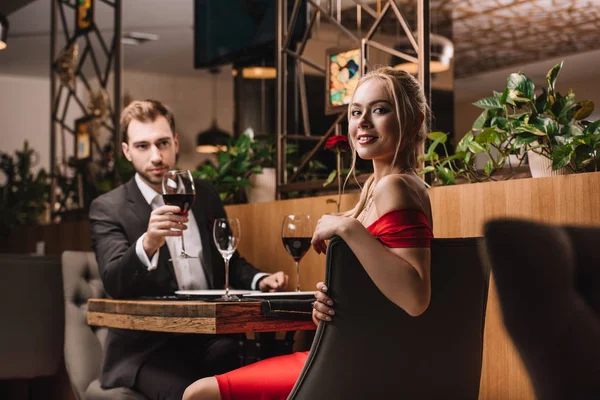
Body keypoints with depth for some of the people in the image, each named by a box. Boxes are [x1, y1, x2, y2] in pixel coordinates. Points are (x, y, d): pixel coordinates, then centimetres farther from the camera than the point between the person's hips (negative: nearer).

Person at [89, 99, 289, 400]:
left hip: (211, 335, 4)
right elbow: (113, 284, -17)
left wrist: (259, 281, 1)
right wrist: (147, 244, -37)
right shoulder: (108, 209, -2)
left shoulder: (205, 195, 13)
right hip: (148, 345, -4)